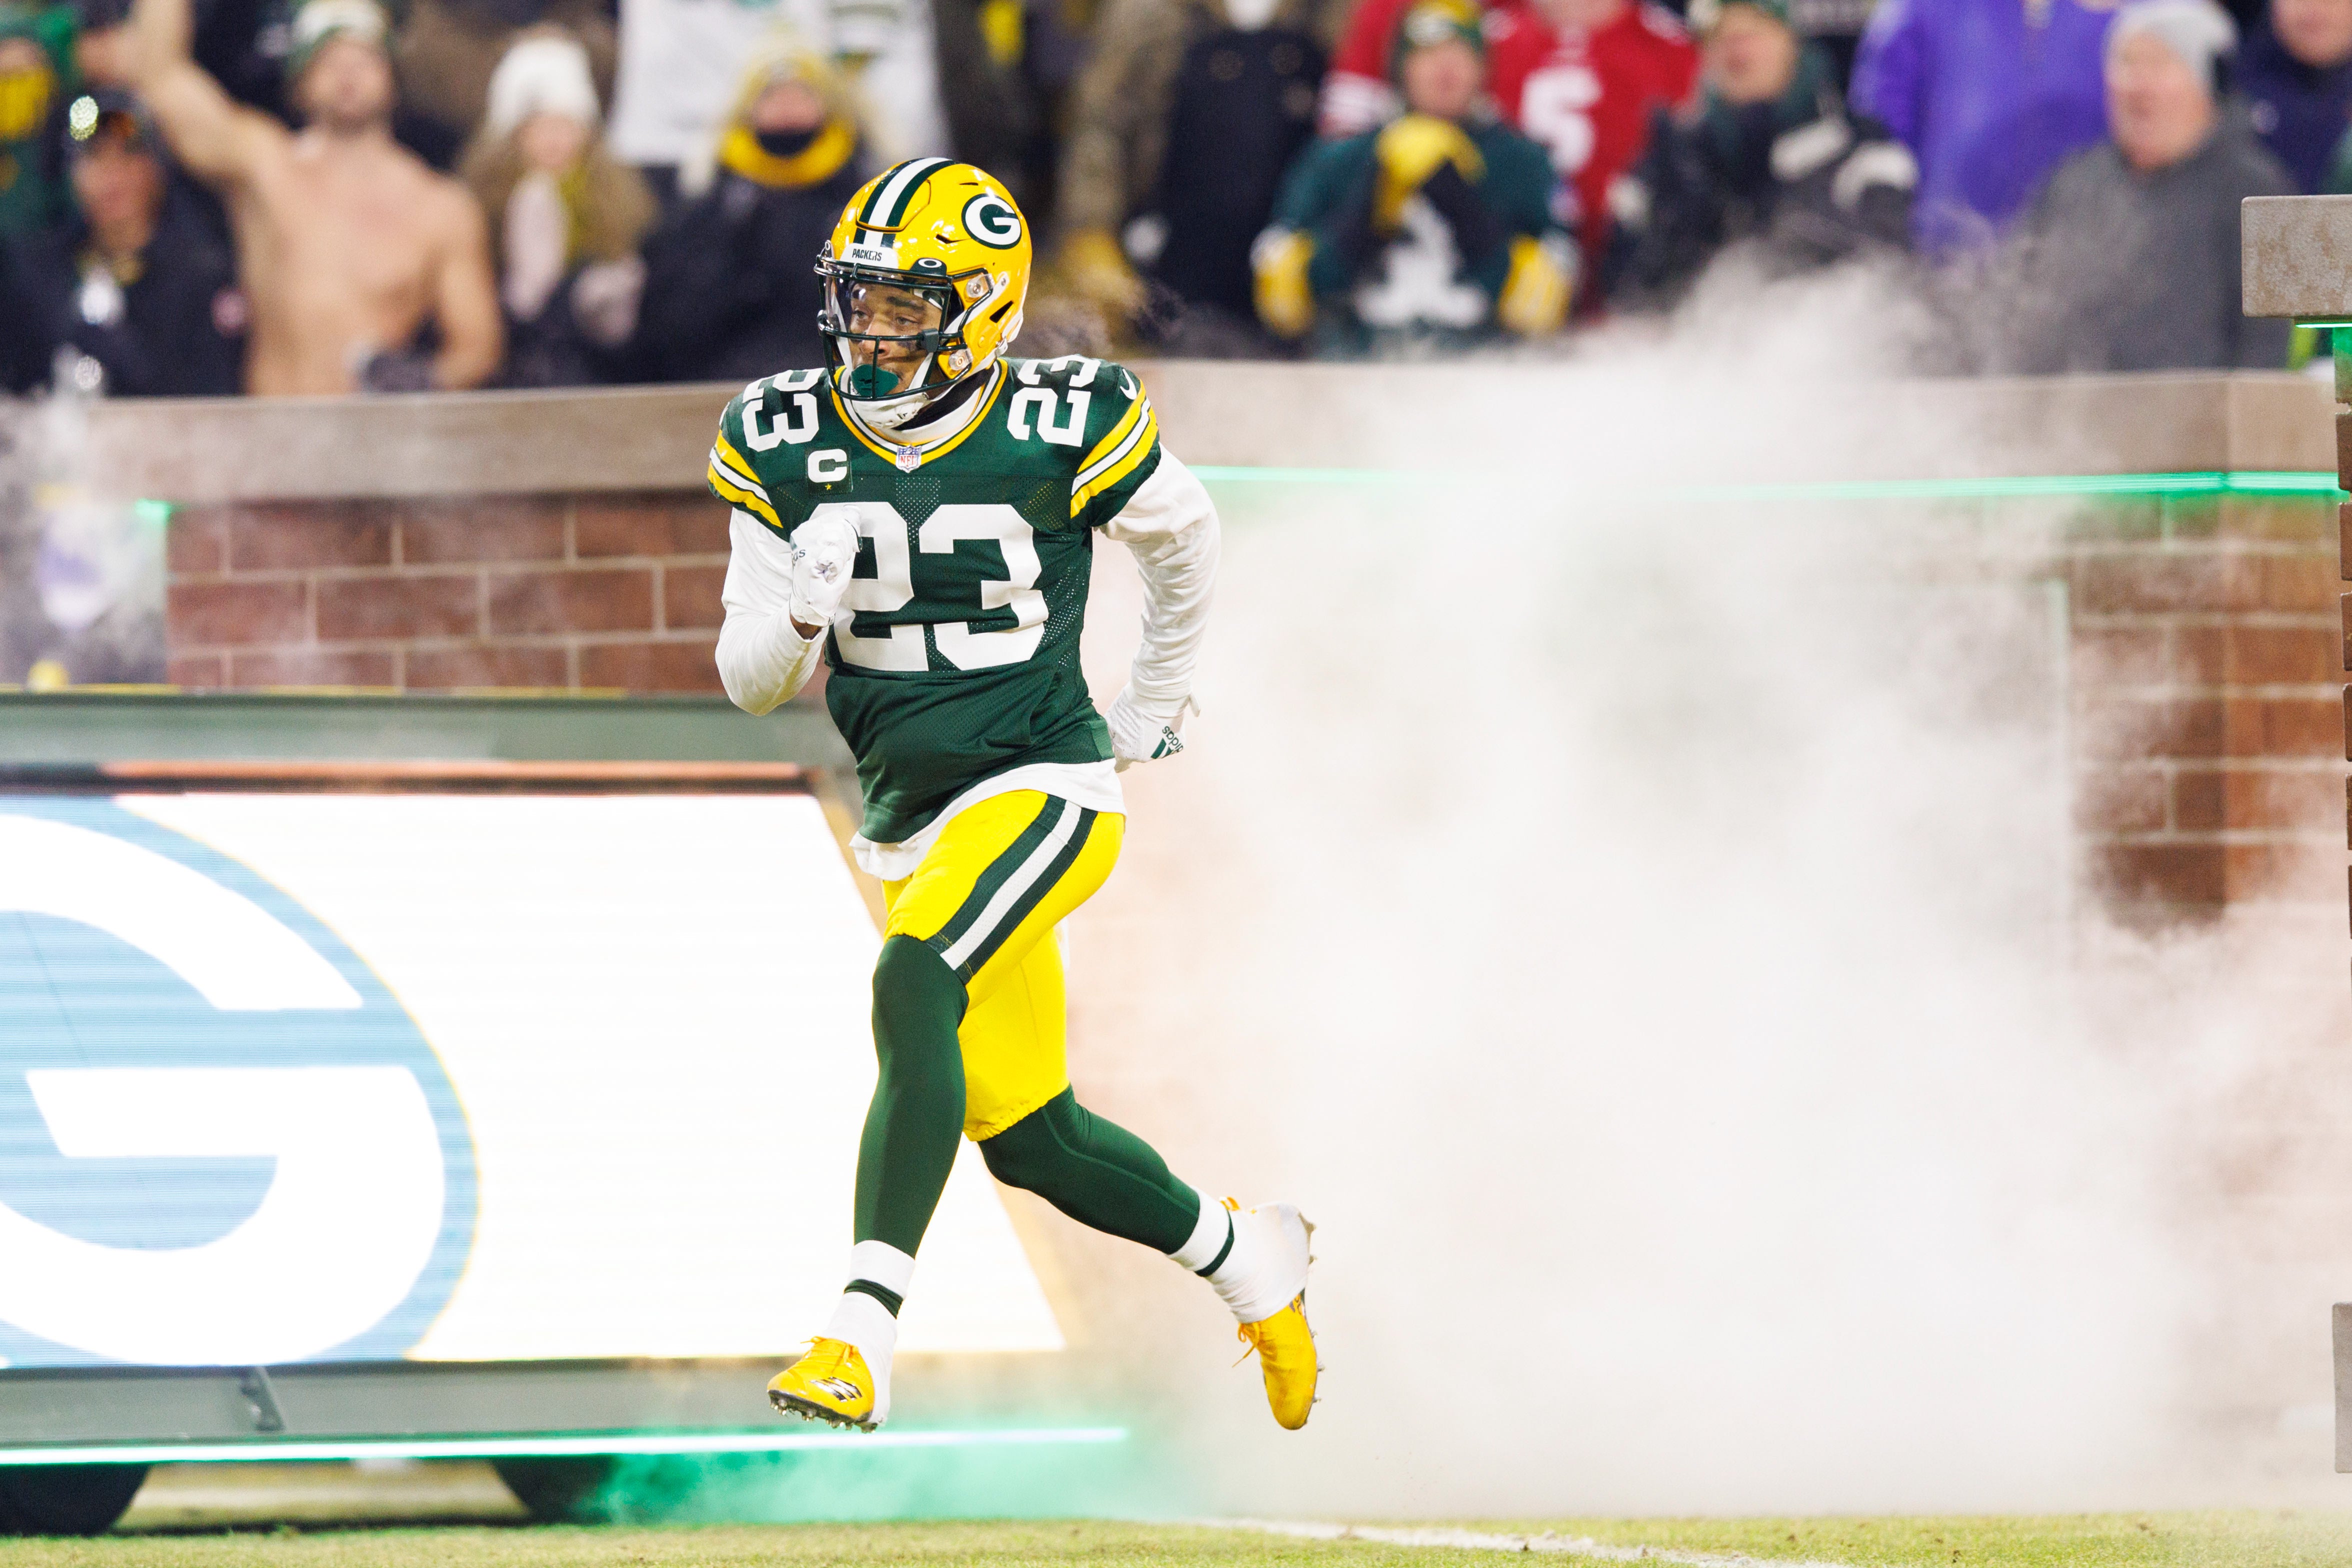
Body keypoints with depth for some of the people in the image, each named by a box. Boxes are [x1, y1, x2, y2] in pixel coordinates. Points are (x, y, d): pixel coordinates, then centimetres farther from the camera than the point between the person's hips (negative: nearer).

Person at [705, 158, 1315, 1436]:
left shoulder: (1062, 432, -12)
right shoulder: (786, 444, -3)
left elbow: (1183, 537, 10)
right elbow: (750, 681, 0)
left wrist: (1153, 702, 19)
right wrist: (799, 612, -23)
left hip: (1043, 790, -6)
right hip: (911, 818, 6)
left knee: (913, 990, -31)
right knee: (1027, 1137, 11)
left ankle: (862, 1332, -36)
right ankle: (1244, 1258, 38)